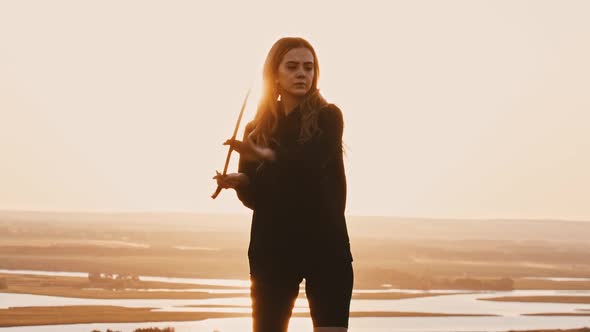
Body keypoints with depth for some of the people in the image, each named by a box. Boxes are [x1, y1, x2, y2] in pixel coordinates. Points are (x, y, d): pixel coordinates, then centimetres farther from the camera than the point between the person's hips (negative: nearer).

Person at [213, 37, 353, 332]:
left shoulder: (328, 117, 2)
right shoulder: (257, 128, 11)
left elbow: (311, 162, -19)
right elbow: (254, 197, 8)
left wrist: (266, 156, -35)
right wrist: (238, 182, -15)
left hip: (325, 244, -3)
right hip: (272, 248, 3)